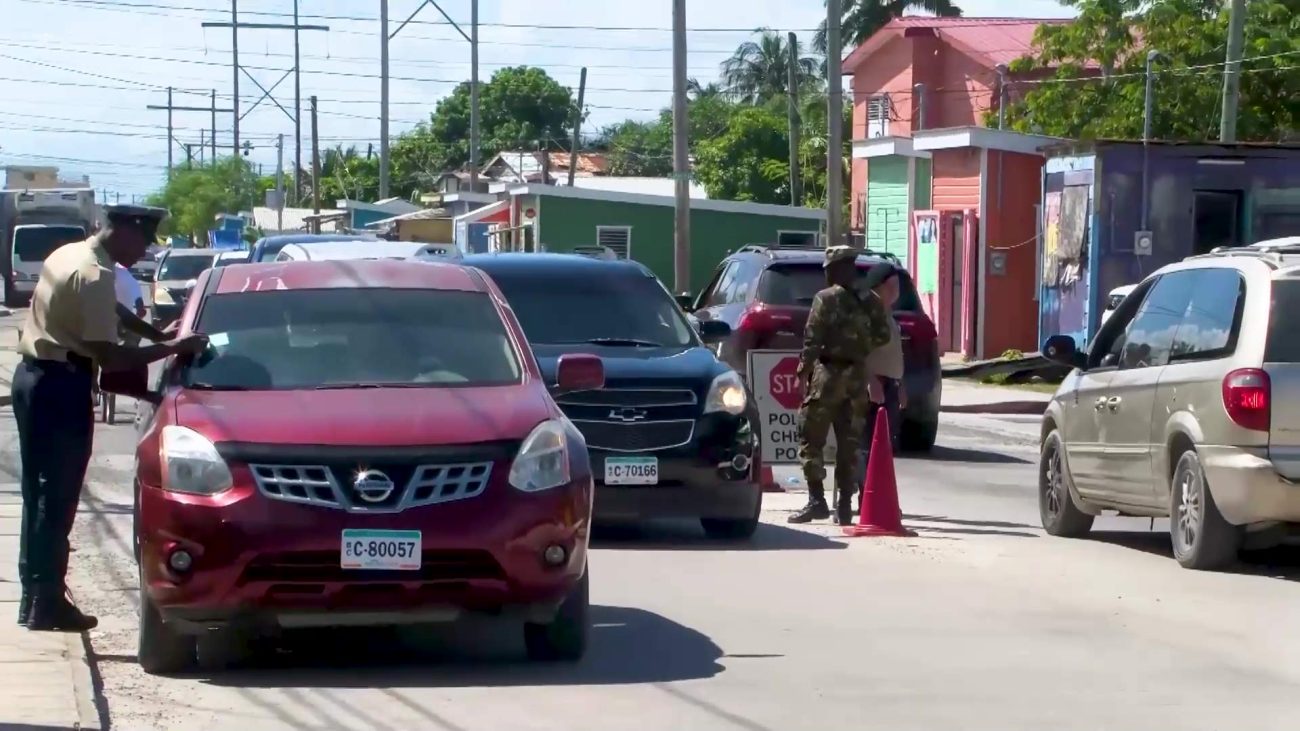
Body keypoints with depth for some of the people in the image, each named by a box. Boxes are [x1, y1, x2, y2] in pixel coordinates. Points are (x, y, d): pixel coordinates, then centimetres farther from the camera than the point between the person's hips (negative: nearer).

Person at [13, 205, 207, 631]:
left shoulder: (69, 254, 12)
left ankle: (34, 595, 20)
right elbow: (110, 357, -20)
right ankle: (46, 603, -1)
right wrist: (175, 348, -14)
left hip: (33, 377, 10)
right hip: (62, 386, -10)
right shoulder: (95, 275, -18)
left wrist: (158, 335, 17)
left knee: (40, 495, 15)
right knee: (58, 499, -4)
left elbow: (111, 312, 27)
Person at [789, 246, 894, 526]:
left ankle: (817, 501, -9)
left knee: (811, 440, 0)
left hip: (829, 373, -5)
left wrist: (803, 371, -7)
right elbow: (882, 336, 6)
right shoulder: (870, 303, 8)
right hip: (857, 376, 5)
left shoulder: (826, 299, -8)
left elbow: (812, 339, -12)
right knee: (849, 443, 9)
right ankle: (845, 506, 8)